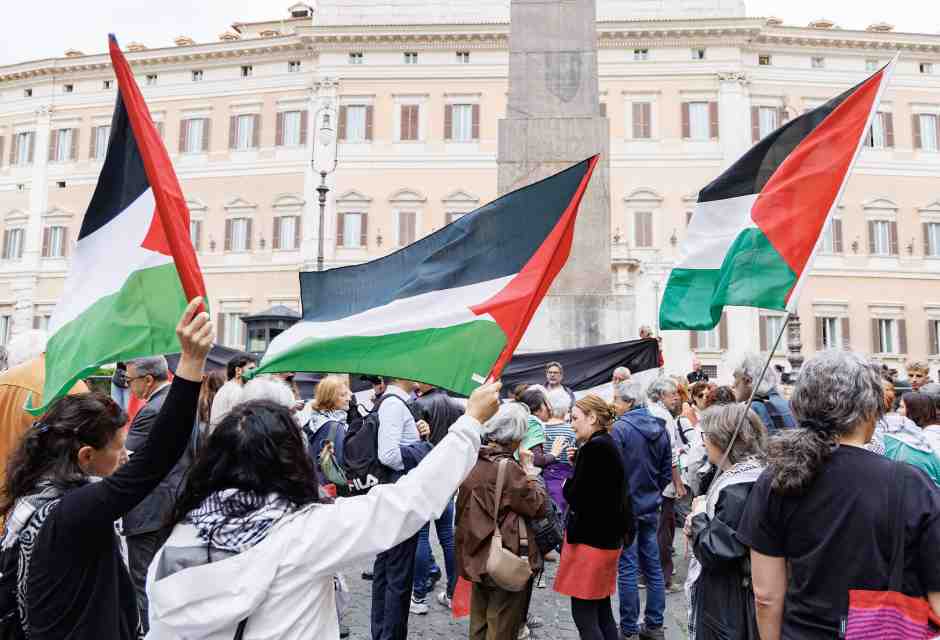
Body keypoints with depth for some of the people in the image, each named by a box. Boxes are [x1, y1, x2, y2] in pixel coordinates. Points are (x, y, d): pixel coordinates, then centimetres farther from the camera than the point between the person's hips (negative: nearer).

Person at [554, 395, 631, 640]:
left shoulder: (594, 448, -18)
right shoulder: (608, 445, 10)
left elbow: (576, 496, -20)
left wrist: (566, 484, 0)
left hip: (589, 539, -10)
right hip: (606, 538, 10)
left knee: (584, 616, 0)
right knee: (602, 613, 17)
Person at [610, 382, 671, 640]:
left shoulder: (620, 427, -16)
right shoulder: (661, 429, 4)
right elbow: (666, 473, 10)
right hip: (651, 507, 6)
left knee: (627, 569, 3)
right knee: (653, 567, 14)